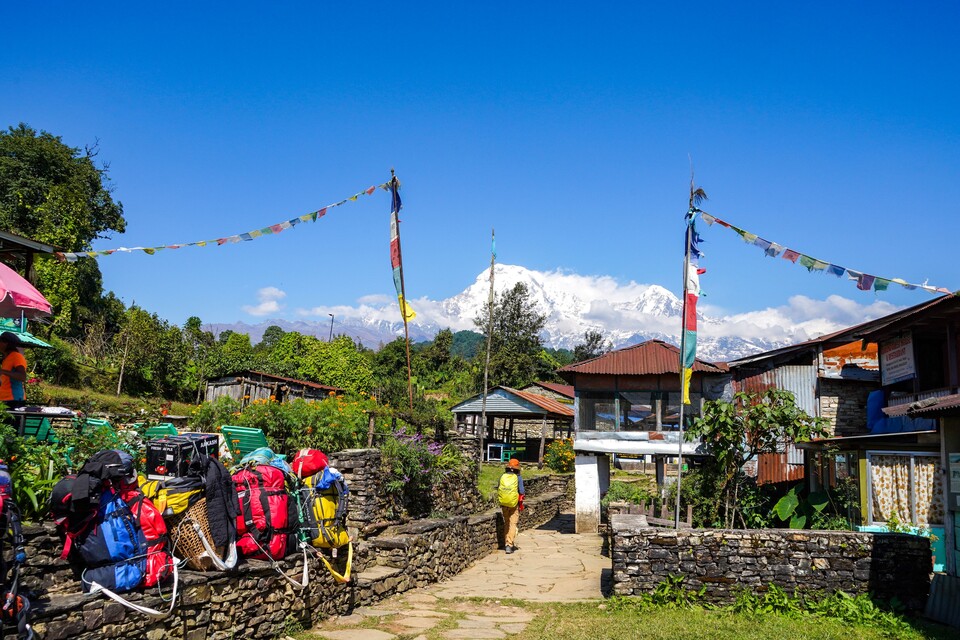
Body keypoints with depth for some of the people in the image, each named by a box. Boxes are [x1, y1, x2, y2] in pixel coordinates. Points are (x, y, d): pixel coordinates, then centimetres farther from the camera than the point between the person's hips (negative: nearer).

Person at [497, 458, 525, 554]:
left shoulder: (502, 477, 0)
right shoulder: (518, 478, -8)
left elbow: (498, 490, 7)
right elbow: (521, 493, -6)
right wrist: (521, 504, 8)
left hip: (504, 504, 3)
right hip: (514, 504, -3)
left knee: (506, 523, 18)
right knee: (513, 524, 0)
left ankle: (506, 543, 24)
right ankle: (509, 545, -9)